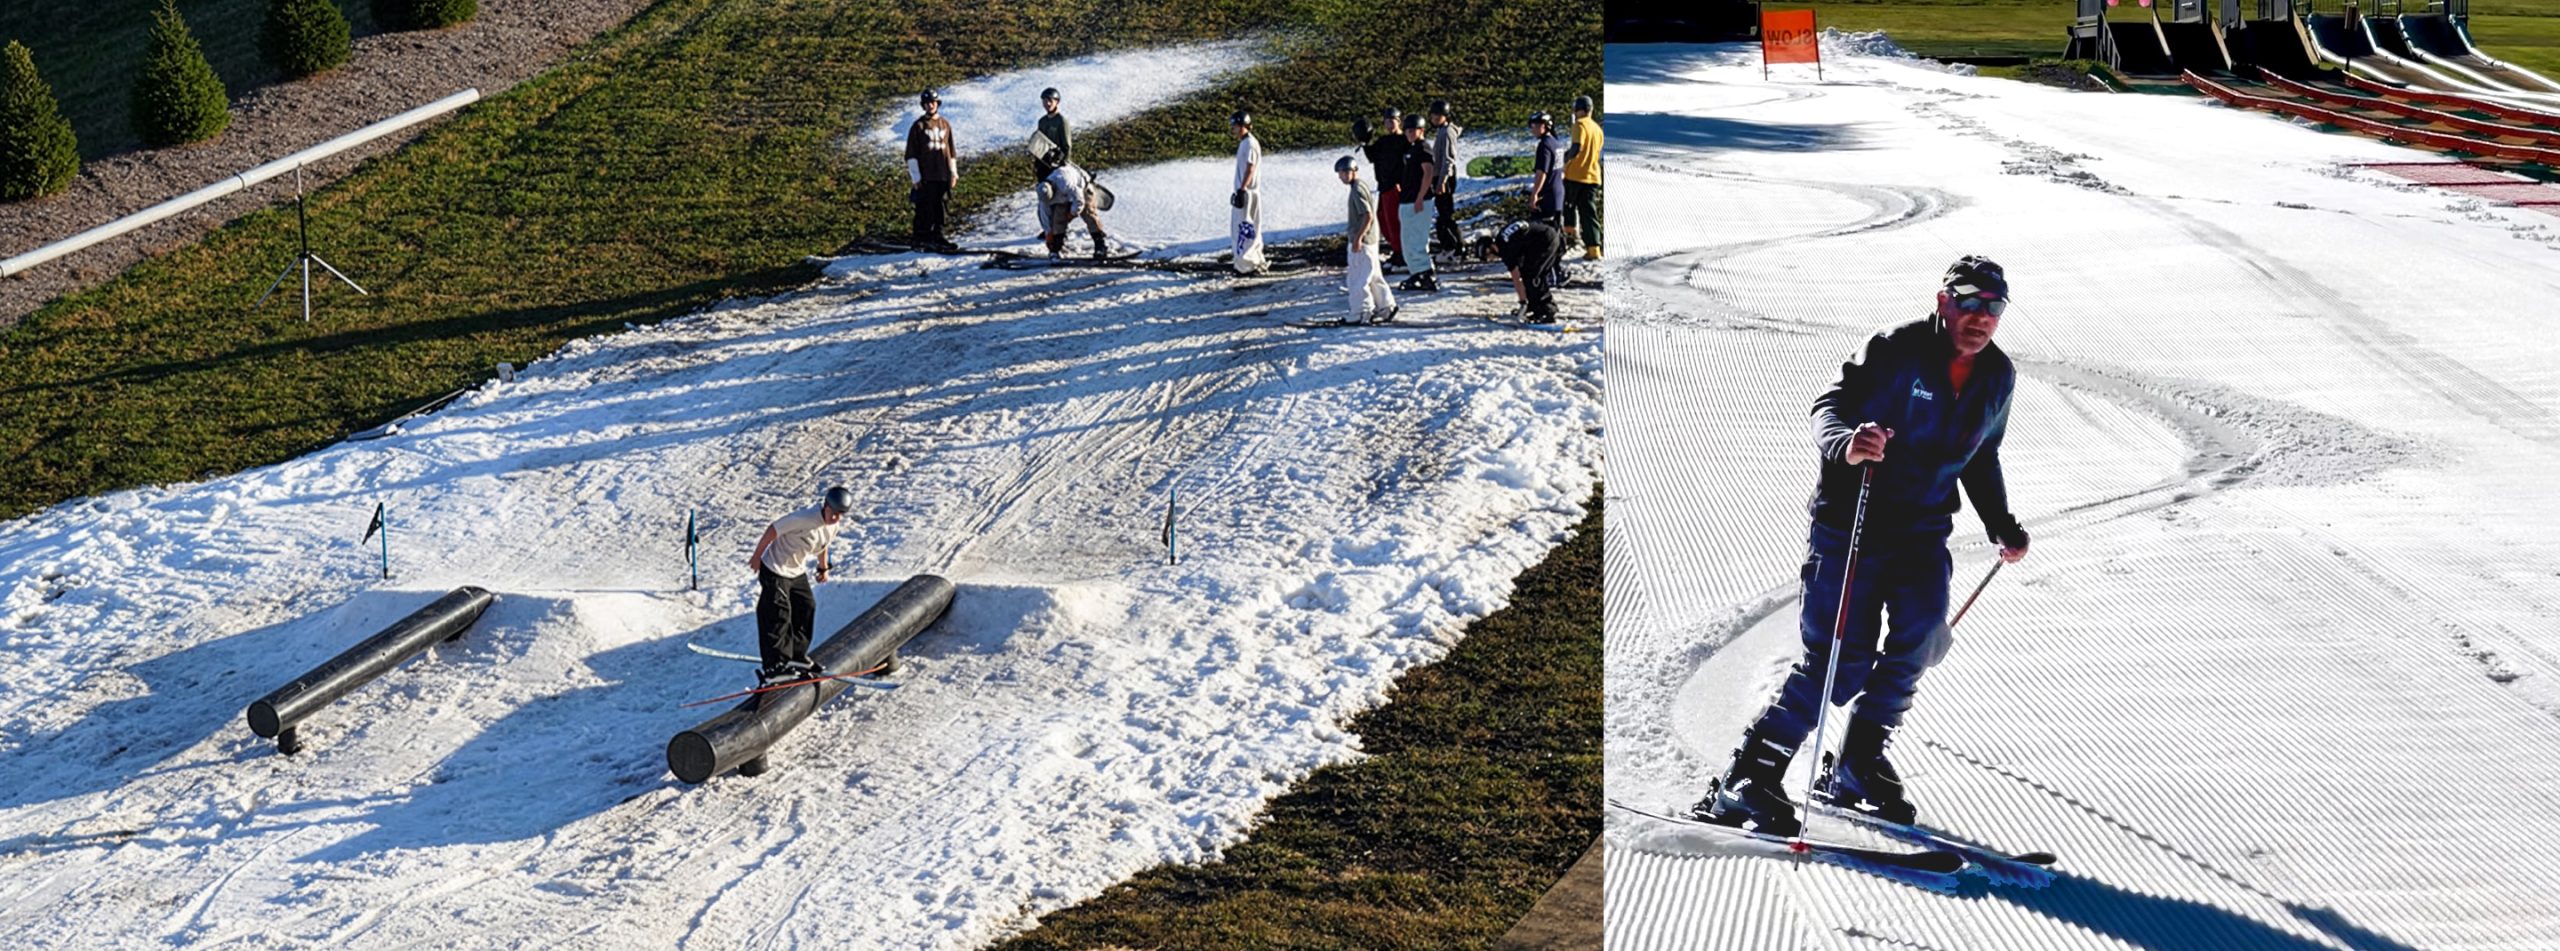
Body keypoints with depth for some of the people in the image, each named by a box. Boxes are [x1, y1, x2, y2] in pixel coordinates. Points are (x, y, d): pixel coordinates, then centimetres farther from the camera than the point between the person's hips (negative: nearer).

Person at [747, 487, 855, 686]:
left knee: (806, 608, 12)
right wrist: (757, 556, -15)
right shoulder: (805, 518, -32)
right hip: (775, 570, -8)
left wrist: (823, 568, 26)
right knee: (777, 616, -8)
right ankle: (775, 666, -3)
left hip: (797, 571, 8)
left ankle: (797, 655, 28)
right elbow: (773, 530, -24)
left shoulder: (833, 525, -6)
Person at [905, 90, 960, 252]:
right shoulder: (918, 126, -2)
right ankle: (921, 237, 1)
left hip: (943, 175, 4)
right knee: (925, 208, -5)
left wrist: (953, 172, 14)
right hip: (925, 176, -4)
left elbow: (951, 150, 18)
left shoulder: (945, 124, 11)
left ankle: (937, 236, 16)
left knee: (941, 207, 7)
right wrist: (915, 176, -8)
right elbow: (911, 154, -3)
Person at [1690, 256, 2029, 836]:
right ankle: (1749, 776, -4)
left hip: (1922, 531, 5)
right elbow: (1830, 406, -19)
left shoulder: (1998, 377, 8)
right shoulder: (1898, 349, -12)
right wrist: (1846, 444, -39)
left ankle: (1858, 765, -3)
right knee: (1841, 662, -13)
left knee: (1921, 633, -18)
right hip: (1851, 521, -5)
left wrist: (2002, 526, 20)